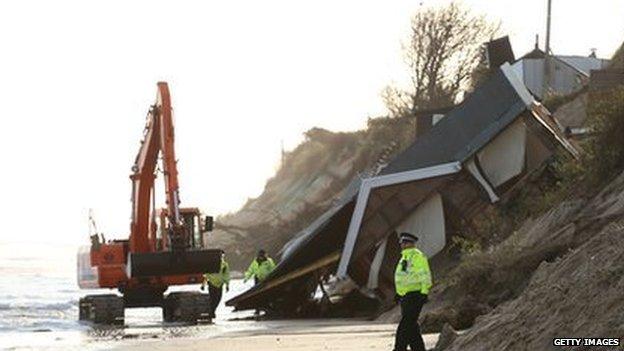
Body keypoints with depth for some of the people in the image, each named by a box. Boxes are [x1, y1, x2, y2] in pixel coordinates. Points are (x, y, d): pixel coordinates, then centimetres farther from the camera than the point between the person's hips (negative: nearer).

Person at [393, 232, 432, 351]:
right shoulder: (404, 257, 18)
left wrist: (424, 292, -20)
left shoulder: (418, 256, -11)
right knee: (411, 326, 11)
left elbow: (425, 276, -15)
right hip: (405, 297, 10)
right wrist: (399, 292, 23)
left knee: (405, 325, -13)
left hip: (415, 296, -10)